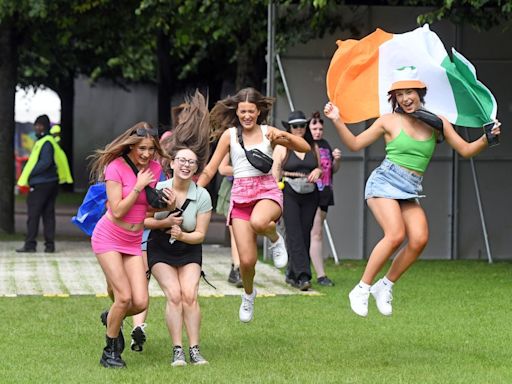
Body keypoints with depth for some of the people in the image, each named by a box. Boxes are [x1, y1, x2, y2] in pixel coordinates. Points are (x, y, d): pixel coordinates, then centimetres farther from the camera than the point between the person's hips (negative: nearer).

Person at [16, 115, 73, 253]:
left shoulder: (46, 143, -14)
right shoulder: (41, 141, 16)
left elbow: (45, 163, -22)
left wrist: (29, 175, -16)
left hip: (40, 184, -10)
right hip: (51, 182, 10)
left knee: (33, 214, -5)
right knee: (48, 214, 9)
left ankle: (30, 244, -5)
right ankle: (50, 244, 9)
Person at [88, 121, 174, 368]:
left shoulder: (155, 169, 1)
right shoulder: (116, 167, -15)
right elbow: (117, 211, -20)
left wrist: (167, 205, -7)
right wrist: (139, 186, -21)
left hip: (133, 242, 5)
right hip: (109, 237, -5)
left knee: (141, 302, -6)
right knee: (124, 297, -14)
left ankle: (112, 318, 28)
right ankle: (110, 352, 5)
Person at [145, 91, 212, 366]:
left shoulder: (202, 197, -14)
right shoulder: (158, 189, -15)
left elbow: (200, 234, -8)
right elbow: (142, 220, -7)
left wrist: (182, 235, -27)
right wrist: (164, 223, -22)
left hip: (189, 251, 1)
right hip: (160, 250, -1)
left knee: (190, 294, -17)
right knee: (174, 294, -17)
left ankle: (194, 349, -11)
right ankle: (177, 350, -13)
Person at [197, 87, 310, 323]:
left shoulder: (268, 132, 7)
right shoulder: (229, 134, 6)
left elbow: (305, 148, 4)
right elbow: (211, 169, 9)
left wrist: (284, 136, -12)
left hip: (267, 190, -1)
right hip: (240, 194, 1)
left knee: (257, 222, -40)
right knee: (247, 260, -7)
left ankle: (275, 239, -4)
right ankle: (248, 294, 26)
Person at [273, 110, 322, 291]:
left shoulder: (313, 147, 13)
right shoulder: (282, 148, 3)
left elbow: (321, 168, 23)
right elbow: (275, 174, 0)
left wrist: (318, 171, -2)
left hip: (310, 195, 4)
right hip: (288, 193, -4)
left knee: (305, 234, 3)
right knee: (294, 234, -13)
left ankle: (292, 274, 14)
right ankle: (302, 275, -20)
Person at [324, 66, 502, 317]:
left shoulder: (437, 123, 10)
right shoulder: (389, 122, 3)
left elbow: (465, 150, 12)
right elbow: (355, 144, 9)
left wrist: (486, 139, -6)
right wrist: (337, 121, -4)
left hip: (410, 190, 4)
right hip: (385, 182, -4)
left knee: (419, 239, -20)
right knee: (396, 235, -26)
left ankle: (385, 286, 0)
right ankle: (361, 289, -13)